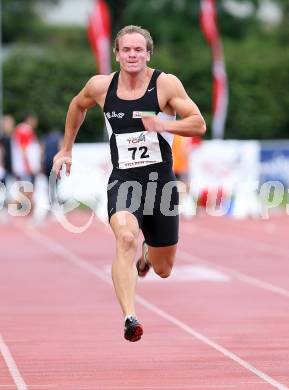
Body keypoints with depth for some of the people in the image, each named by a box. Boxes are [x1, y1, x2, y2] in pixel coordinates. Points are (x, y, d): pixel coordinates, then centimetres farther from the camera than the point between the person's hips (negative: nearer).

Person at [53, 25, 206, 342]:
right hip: (122, 181, 0)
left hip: (160, 181, 0)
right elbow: (77, 106, 22)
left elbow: (199, 125, -10)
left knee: (163, 270, 12)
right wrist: (66, 150, 26)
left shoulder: (166, 84, -8)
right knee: (125, 238, -32)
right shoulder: (100, 86, 0)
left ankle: (146, 256, 51)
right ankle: (130, 318, -37)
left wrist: (163, 125, -27)